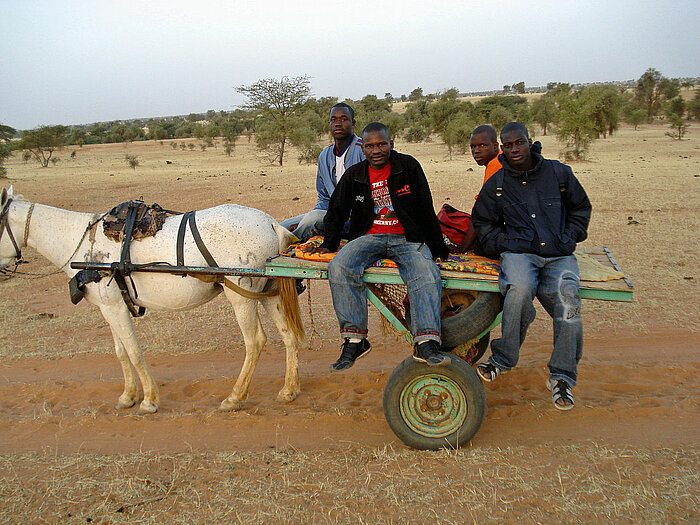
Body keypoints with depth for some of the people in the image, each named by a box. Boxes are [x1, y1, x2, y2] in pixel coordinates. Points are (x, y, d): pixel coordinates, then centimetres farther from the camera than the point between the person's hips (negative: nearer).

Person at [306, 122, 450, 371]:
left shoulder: (408, 166, 3)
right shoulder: (354, 175, 9)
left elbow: (426, 210, 6)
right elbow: (336, 212, 22)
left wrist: (438, 248, 8)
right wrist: (329, 244, 13)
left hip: (408, 238, -1)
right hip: (369, 237, 2)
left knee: (427, 276, -32)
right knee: (340, 268, -28)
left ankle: (426, 343, -37)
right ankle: (354, 340, -25)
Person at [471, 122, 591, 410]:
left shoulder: (558, 173, 13)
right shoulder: (495, 184, 12)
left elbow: (581, 209, 25)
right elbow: (482, 223, 22)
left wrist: (568, 239, 9)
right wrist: (503, 244, 4)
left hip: (559, 255, 1)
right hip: (519, 253, -1)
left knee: (566, 296, -30)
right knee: (519, 289, -36)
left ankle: (562, 377, -15)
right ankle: (503, 359, -15)